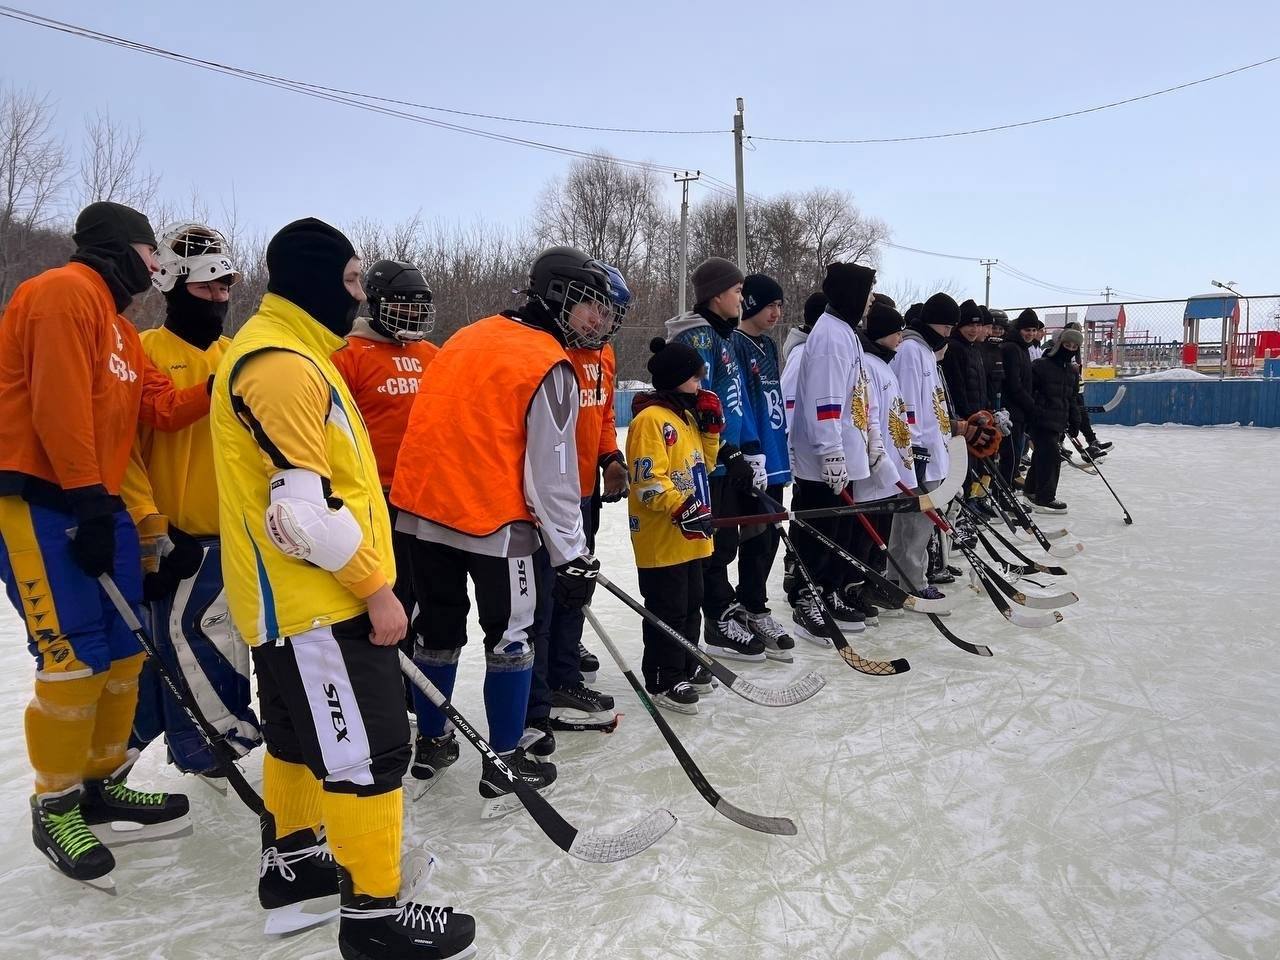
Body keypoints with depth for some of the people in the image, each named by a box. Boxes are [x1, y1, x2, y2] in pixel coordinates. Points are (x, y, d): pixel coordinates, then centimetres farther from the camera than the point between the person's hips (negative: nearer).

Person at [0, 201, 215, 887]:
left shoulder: (119, 324, 20)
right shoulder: (64, 292, -11)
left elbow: (161, 407, 14)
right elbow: (60, 405, -20)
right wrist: (87, 500, -21)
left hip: (95, 503, 10)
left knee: (124, 647, 11)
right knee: (77, 656, -9)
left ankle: (102, 783, 25)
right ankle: (55, 808, 8)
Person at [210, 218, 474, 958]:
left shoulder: (285, 350, 15)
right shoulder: (283, 363, -20)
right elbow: (303, 511, -25)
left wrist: (364, 577, 24)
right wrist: (374, 588, -17)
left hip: (292, 597, 11)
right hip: (317, 602, -11)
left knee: (301, 737, 22)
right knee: (368, 752, -3)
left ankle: (292, 863, 38)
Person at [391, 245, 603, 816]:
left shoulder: (468, 337, 12)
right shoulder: (549, 366, -12)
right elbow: (550, 475, -15)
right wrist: (572, 557, -10)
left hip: (421, 507, 8)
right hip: (493, 518, -7)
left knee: (441, 630, 20)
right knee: (512, 637, 8)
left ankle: (432, 742, 34)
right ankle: (504, 765, 15)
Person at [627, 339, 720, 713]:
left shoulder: (687, 414, 13)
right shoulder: (650, 418, -16)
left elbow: (704, 463, 19)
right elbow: (648, 479, -23)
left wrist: (710, 427, 6)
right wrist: (682, 509, -29)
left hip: (690, 537, 10)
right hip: (661, 538, -10)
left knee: (691, 605, 19)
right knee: (667, 610, -1)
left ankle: (686, 669, 33)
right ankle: (663, 682, 11)